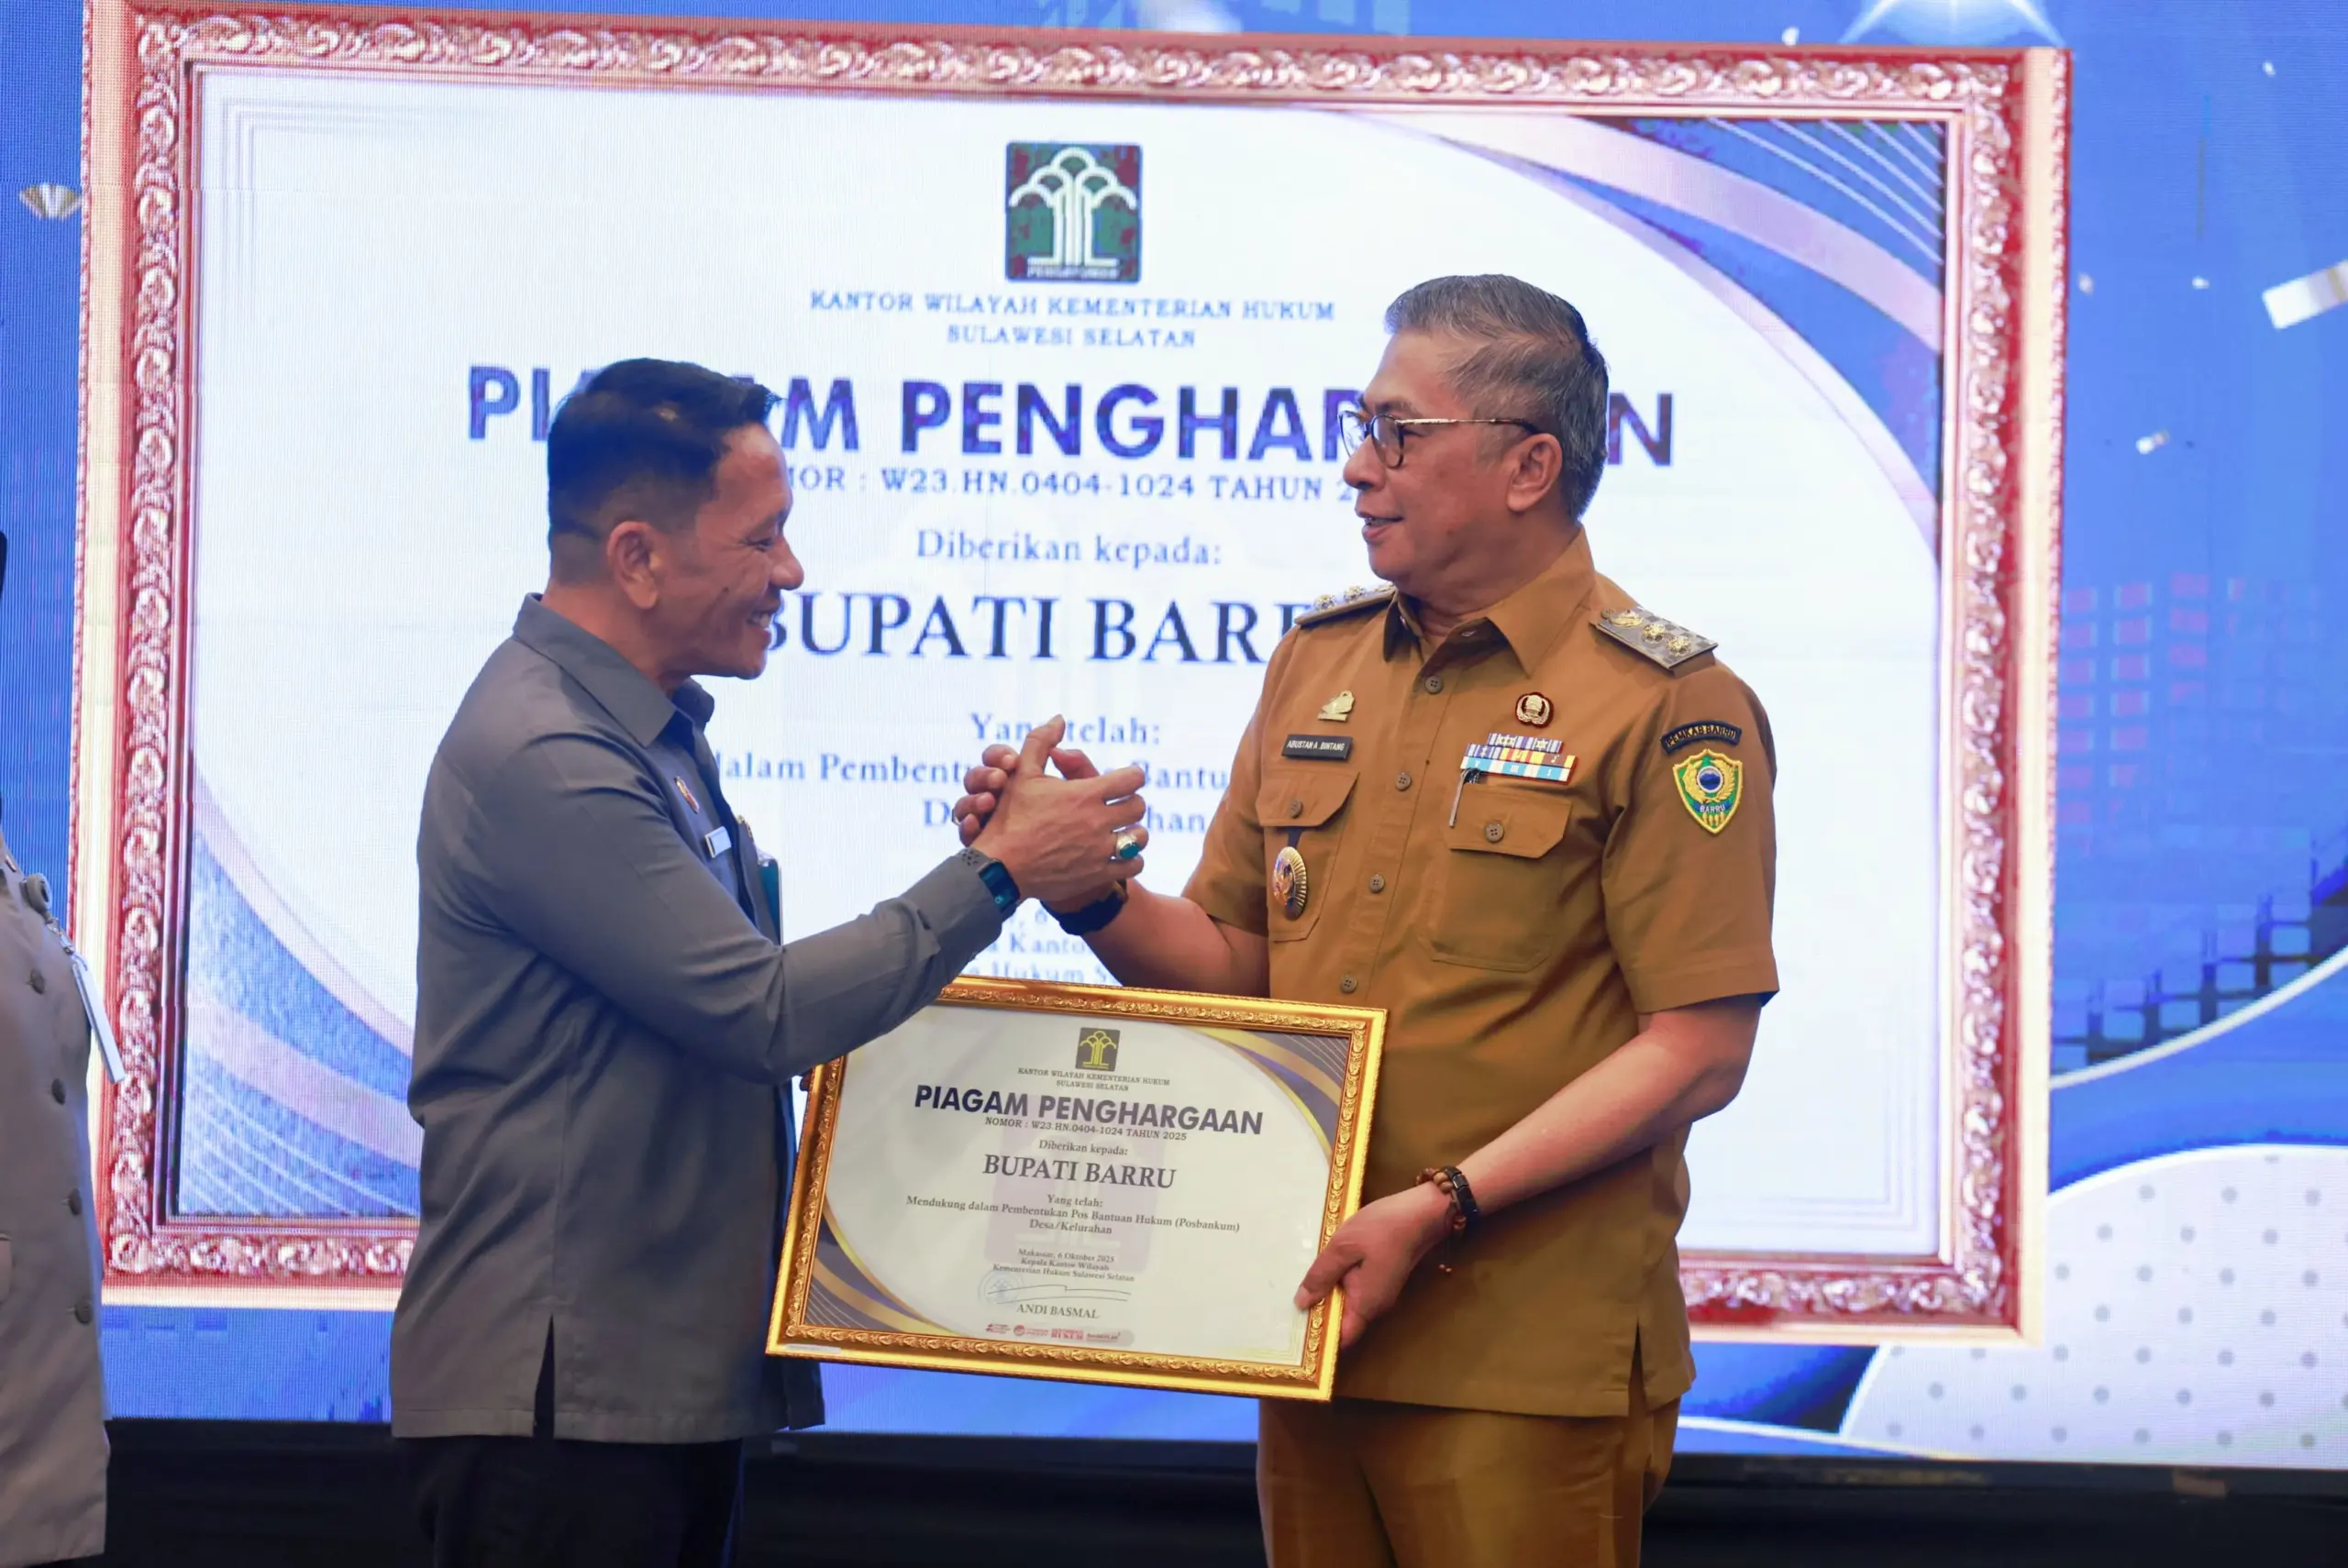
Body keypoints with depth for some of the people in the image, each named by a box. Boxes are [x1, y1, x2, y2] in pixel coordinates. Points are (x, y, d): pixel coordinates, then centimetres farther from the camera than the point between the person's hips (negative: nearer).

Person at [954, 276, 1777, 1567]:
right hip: (1319, 1318, 6)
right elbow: (1237, 966, 16)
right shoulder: (1315, 663, 12)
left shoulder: (1666, 708, -8)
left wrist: (1444, 1208, -19)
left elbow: (1699, 1047, -13)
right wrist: (1089, 890, -4)